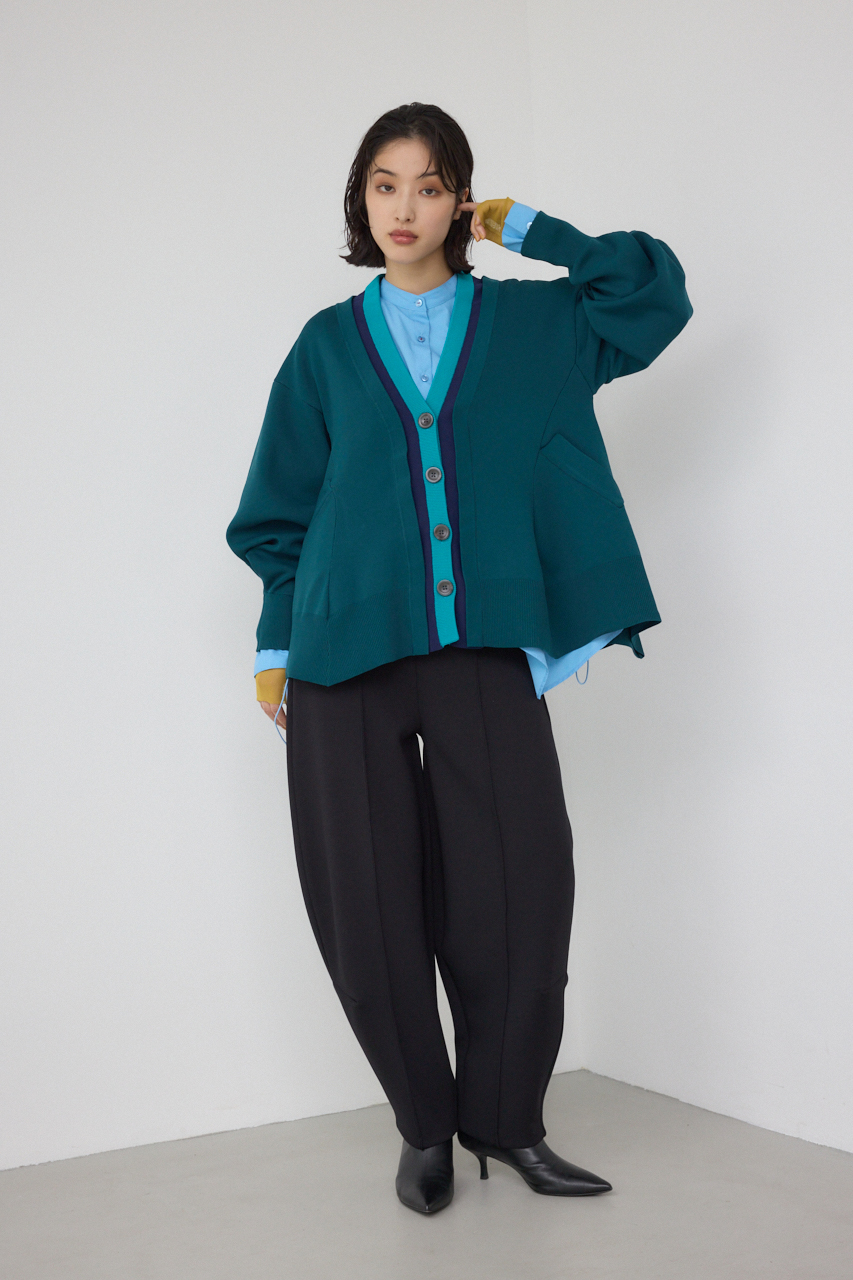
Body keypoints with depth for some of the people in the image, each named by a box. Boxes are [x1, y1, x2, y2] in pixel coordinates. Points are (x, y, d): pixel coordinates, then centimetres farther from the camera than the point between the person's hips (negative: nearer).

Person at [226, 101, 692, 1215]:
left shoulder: (528, 322, 13)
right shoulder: (329, 345, 13)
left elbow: (657, 292, 5)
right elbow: (284, 508, 13)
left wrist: (531, 232, 8)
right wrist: (276, 645, 9)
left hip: (485, 650, 0)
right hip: (347, 658, 1)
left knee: (519, 894, -5)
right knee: (370, 907, 0)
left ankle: (506, 1120, 15)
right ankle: (425, 1125, 19)